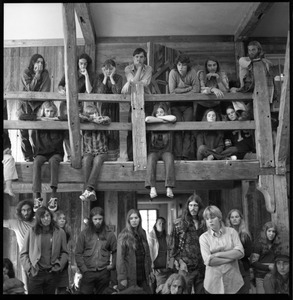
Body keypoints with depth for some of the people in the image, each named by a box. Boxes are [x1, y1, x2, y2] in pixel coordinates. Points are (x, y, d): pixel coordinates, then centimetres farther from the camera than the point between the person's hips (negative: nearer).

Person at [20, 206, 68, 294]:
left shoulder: (60, 232, 2)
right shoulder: (31, 232, -1)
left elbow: (64, 252, 7)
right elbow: (23, 253, 4)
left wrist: (58, 266, -5)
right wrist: (28, 267, -6)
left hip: (52, 274, 1)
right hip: (35, 273, -1)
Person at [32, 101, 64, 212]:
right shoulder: (39, 121, 11)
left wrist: (56, 119, -8)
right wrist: (40, 119, -6)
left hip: (56, 153, -1)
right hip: (41, 153, 2)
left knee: (53, 161, -35)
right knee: (36, 162, -32)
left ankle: (53, 197, -41)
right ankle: (37, 197, -36)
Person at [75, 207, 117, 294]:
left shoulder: (109, 234, 4)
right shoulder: (84, 234, 1)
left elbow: (115, 252, 10)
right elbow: (78, 253, 1)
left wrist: (112, 265, -1)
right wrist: (84, 269, -5)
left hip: (104, 273, 1)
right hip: (88, 273, -1)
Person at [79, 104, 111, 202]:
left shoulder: (101, 121, 3)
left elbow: (107, 120, -19)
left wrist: (92, 119, -13)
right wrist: (82, 117, -10)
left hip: (101, 152, -1)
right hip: (88, 152, 1)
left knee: (97, 160, -34)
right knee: (86, 159, -32)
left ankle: (89, 189, -42)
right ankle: (91, 192, -39)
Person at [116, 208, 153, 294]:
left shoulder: (142, 233, 9)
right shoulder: (124, 235, -7)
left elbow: (147, 254, 12)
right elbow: (120, 257, -10)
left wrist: (149, 272, 8)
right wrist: (122, 277, -15)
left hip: (143, 276, 5)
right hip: (130, 277, -5)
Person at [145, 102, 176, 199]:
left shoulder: (168, 122, 9)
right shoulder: (153, 121, 10)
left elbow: (173, 118, -16)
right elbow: (147, 119, -15)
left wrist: (161, 117, -2)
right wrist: (163, 120, -8)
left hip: (166, 150, 0)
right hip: (153, 150, 0)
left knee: (169, 160, -31)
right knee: (151, 160, -31)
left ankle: (169, 188, -37)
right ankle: (152, 187, -38)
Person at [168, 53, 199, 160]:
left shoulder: (192, 72, -9)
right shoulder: (173, 72, -13)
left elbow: (196, 89, -15)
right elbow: (172, 91, -20)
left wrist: (180, 93, -19)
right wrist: (188, 88, -17)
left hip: (188, 104, 1)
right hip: (175, 104, -1)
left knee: (187, 129, -9)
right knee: (177, 129, -11)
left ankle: (185, 155, -7)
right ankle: (178, 156, -9)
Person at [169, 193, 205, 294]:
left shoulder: (203, 223, 7)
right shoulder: (179, 223, -2)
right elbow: (173, 245, -1)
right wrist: (179, 261, -8)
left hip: (201, 266, 3)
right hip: (186, 266, -3)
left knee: (201, 291, 9)